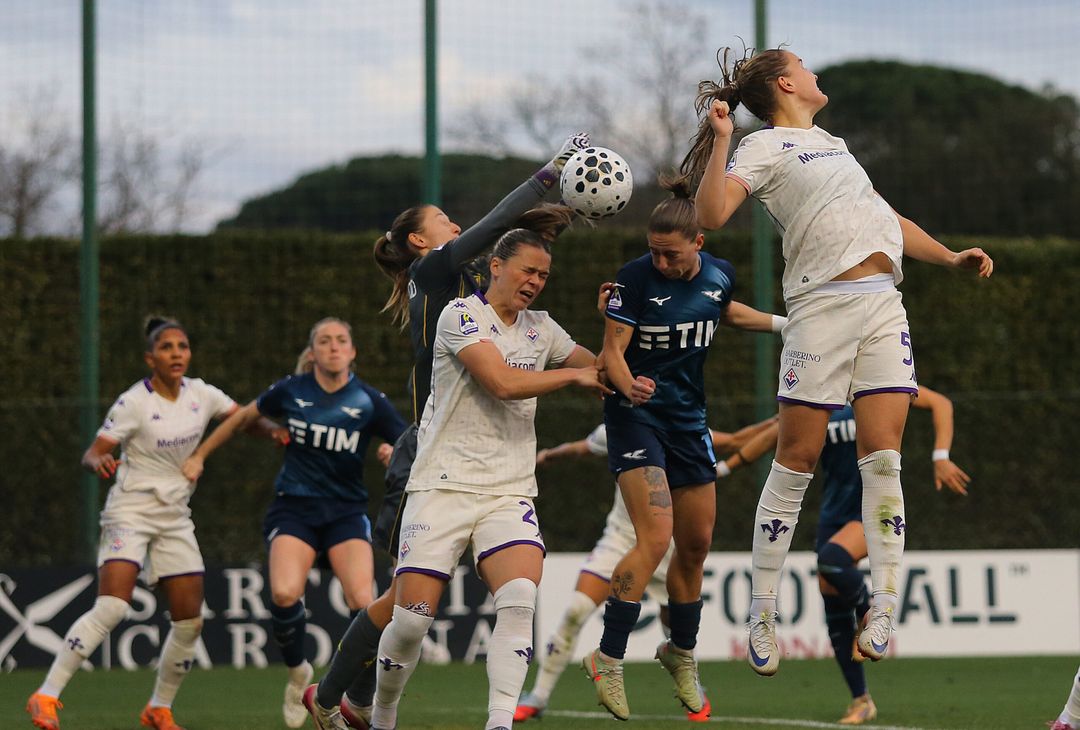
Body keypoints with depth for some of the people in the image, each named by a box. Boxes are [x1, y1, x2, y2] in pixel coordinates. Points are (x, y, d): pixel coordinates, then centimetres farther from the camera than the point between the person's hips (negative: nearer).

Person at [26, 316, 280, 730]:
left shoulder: (200, 395, 3)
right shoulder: (134, 402, -12)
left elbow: (246, 418, 12)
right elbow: (91, 454, -14)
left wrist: (275, 431, -10)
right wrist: (98, 461, -38)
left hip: (175, 519, 6)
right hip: (130, 512, -6)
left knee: (190, 621, 1)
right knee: (112, 607, -24)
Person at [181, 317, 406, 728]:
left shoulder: (369, 401, -2)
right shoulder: (291, 392, 0)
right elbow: (243, 418, 17)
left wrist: (396, 456, -21)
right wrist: (199, 456, 21)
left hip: (346, 512, 0)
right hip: (294, 507, 0)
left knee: (362, 602, -22)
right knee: (284, 594, -26)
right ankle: (297, 672, 3)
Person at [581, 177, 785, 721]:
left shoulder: (718, 275, 1)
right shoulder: (635, 278, -15)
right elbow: (612, 350, -16)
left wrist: (785, 322, 26)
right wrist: (629, 387, -35)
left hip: (688, 421, 6)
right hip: (636, 415, -6)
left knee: (696, 545, 10)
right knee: (655, 537, -20)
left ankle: (681, 653, 31)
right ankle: (608, 661, -16)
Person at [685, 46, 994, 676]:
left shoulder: (832, 144, 25)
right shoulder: (766, 147, 2)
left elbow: (884, 217, 32)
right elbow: (712, 214, -13)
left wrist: (951, 257, 23)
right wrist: (720, 139, -20)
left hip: (884, 305, 6)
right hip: (823, 305, -6)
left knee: (884, 458, -4)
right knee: (796, 462, -4)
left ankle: (885, 609, -5)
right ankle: (763, 616, 3)